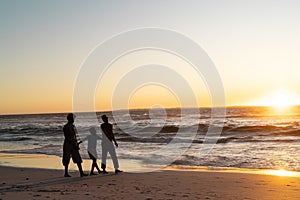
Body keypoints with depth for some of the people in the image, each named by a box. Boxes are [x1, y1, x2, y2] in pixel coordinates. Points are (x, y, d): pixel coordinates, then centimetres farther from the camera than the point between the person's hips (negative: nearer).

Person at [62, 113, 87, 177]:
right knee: (67, 160, 2)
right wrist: (74, 144, -20)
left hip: (74, 145, 8)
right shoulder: (66, 127, -12)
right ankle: (66, 173, 11)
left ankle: (81, 172, 0)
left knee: (78, 159, 1)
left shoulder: (73, 126, 13)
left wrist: (76, 143, 14)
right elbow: (67, 137, -18)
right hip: (68, 145, -8)